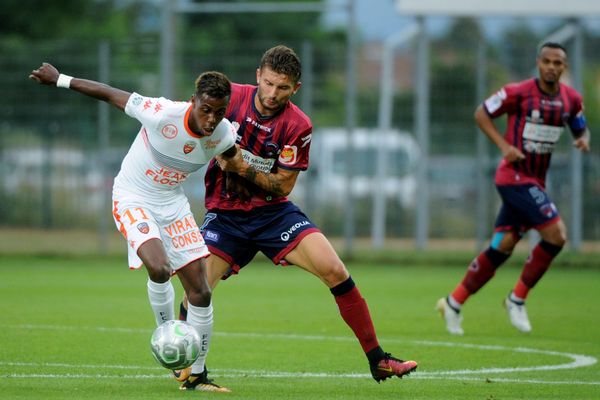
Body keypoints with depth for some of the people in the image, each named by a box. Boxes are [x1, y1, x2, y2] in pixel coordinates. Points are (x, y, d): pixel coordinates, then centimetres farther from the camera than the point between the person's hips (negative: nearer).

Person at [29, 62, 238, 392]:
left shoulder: (223, 134, -15)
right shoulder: (162, 115, -30)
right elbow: (109, 94, -17)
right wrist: (60, 80, -9)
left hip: (173, 204, 5)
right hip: (133, 200, -5)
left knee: (201, 292, -2)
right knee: (159, 268, -31)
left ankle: (196, 376, 14)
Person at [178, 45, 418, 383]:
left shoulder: (297, 126, -12)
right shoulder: (232, 97, -9)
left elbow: (283, 184, -10)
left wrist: (245, 169, -24)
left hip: (274, 212, 0)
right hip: (225, 214, 0)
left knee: (335, 271, -16)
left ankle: (378, 360, -7)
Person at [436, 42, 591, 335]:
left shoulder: (571, 99, 5)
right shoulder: (519, 93, -12)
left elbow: (581, 129, 20)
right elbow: (481, 113, -3)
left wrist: (583, 140, -5)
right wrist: (504, 145, -15)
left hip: (535, 180, 7)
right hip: (514, 176, -7)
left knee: (502, 246, 5)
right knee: (556, 235, -17)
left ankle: (453, 303, 16)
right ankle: (518, 299, -2)